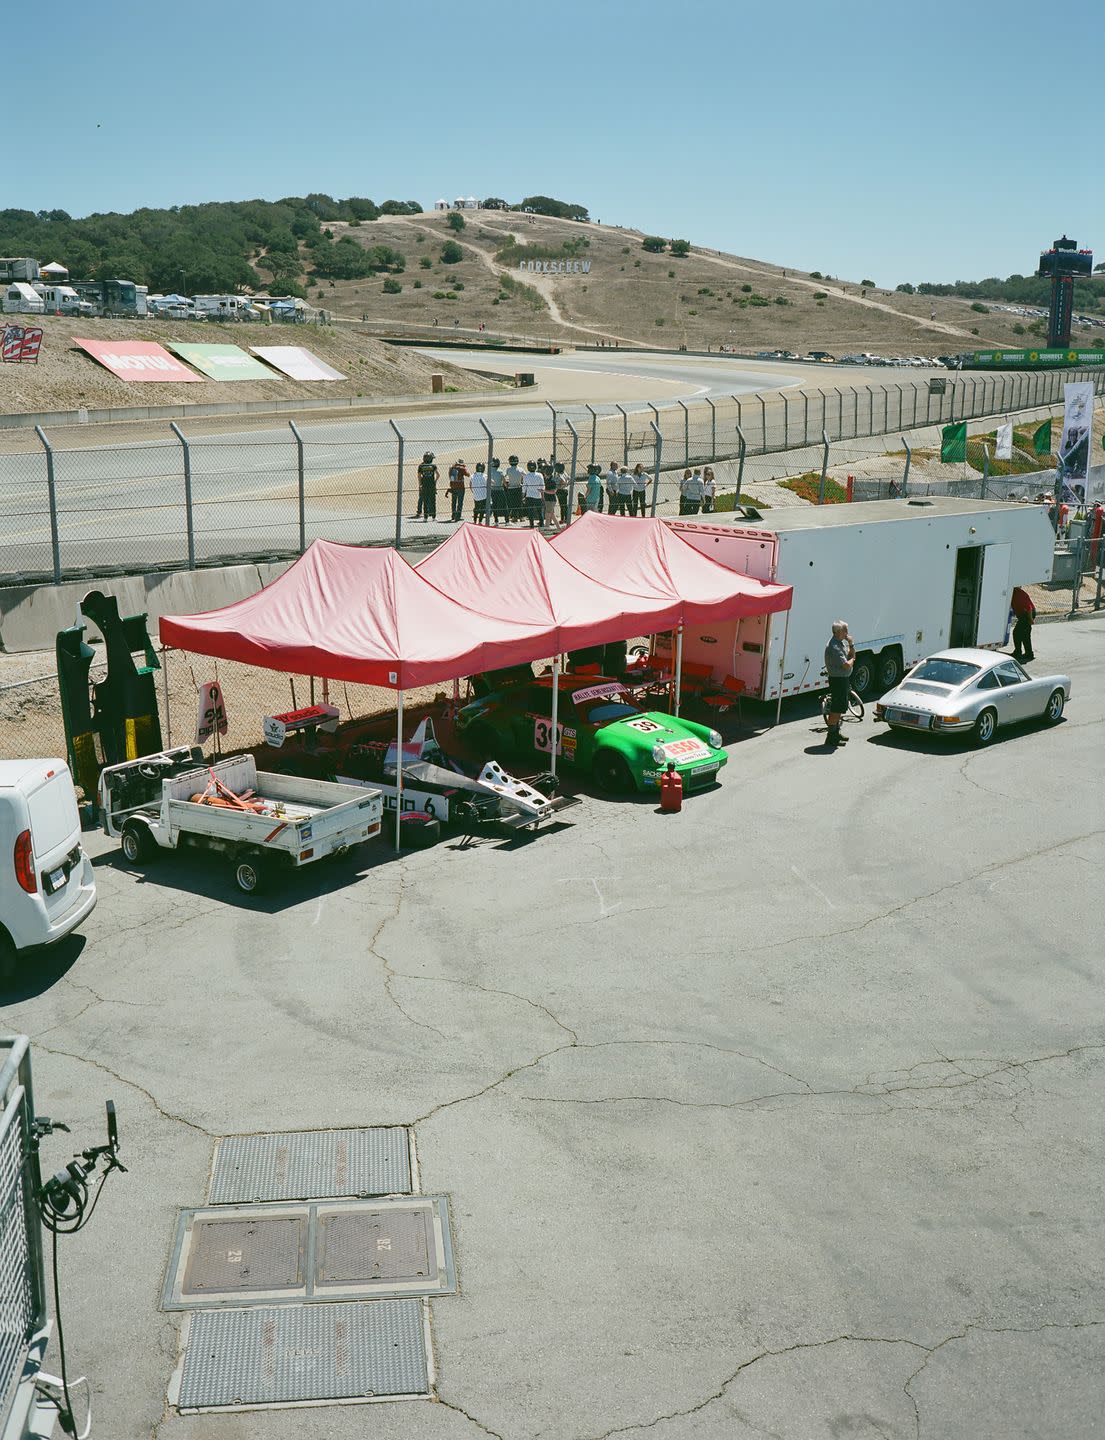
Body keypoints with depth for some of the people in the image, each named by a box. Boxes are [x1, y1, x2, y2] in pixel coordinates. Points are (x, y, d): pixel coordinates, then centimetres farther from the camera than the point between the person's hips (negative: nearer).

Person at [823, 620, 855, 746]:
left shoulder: (843, 642, 8)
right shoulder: (834, 647, -24)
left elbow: (852, 655, 12)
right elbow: (846, 665, -26)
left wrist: (851, 644, -5)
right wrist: (852, 660, -4)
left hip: (844, 678, 10)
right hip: (838, 680, -10)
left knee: (841, 707, 19)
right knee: (836, 708, -5)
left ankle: (836, 732, 31)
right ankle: (831, 737, 1)